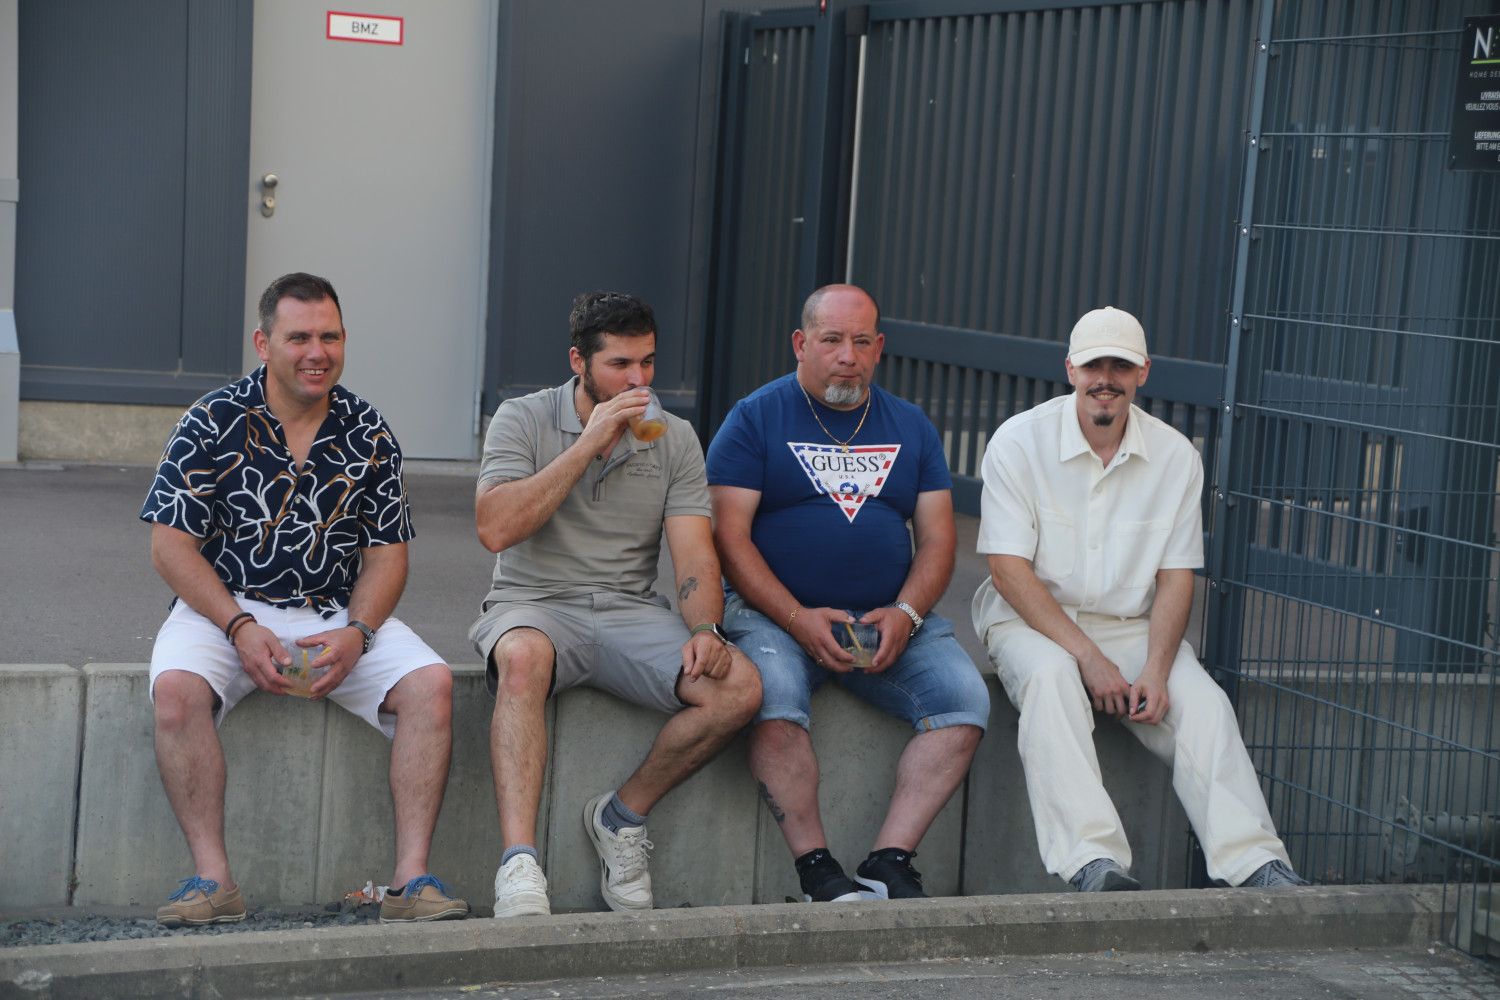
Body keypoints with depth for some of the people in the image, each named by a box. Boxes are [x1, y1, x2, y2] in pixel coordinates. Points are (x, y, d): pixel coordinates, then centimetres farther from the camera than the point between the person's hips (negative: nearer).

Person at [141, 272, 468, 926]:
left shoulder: (369, 435, 4)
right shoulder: (213, 423, -4)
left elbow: (386, 554, 6)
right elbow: (172, 546, -6)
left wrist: (355, 634, -14)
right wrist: (241, 629, -19)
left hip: (342, 616, 2)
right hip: (226, 606, -2)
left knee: (430, 683, -22)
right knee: (177, 688, -33)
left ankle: (411, 879, -21)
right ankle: (213, 879, -25)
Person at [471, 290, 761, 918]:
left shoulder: (674, 439, 8)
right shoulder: (523, 420, 0)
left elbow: (695, 554, 0)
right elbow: (496, 529, -16)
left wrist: (705, 630, -21)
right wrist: (588, 444, -16)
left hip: (630, 611, 3)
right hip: (536, 605, -3)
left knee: (739, 688, -22)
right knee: (523, 656, -40)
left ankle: (623, 815, -2)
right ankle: (519, 860, -43)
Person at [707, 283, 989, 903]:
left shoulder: (910, 428, 15)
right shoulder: (756, 418, 3)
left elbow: (937, 539, 11)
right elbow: (730, 537, -5)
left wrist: (905, 614, -9)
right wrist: (799, 619, -17)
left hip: (890, 618, 4)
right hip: (777, 614, -3)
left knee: (965, 697, -21)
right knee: (774, 695, -34)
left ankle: (889, 863, -20)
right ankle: (816, 869, -24)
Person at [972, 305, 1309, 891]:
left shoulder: (1176, 456, 2)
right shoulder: (1018, 442, -7)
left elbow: (1175, 577, 3)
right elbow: (1009, 569, -12)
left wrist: (1155, 669, -16)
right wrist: (1089, 657, -21)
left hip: (1132, 625, 3)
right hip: (1032, 619, -3)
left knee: (1202, 702, -23)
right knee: (1051, 677, -35)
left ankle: (1255, 864, -29)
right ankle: (1095, 863, -45)